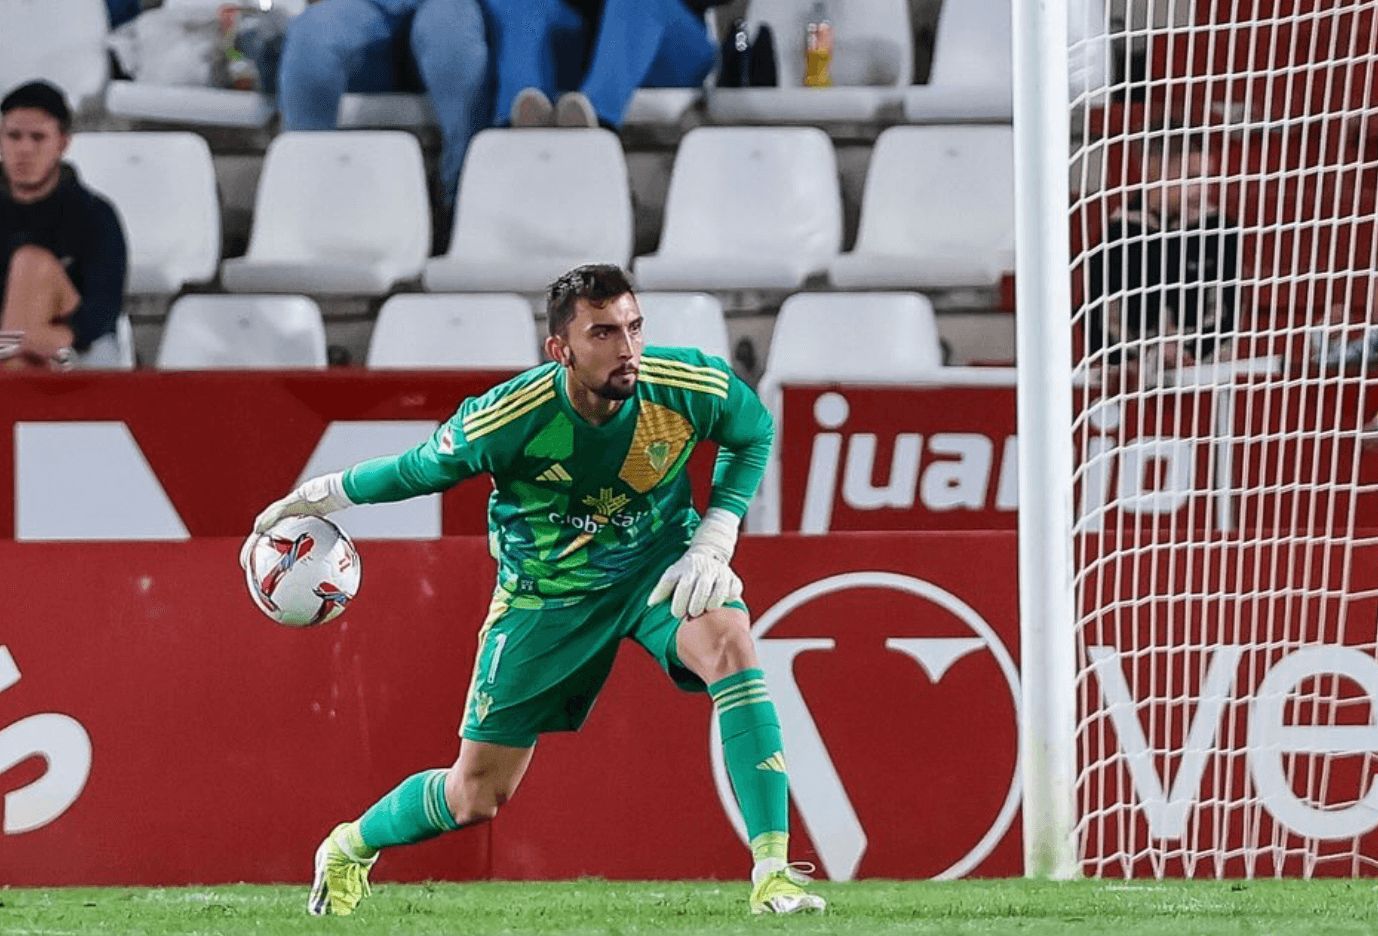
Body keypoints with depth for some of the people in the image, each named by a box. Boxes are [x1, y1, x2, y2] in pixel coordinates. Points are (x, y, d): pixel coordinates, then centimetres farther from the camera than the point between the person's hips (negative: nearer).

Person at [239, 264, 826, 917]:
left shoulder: (690, 387, -23)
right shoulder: (504, 420, -28)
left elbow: (754, 434, -1)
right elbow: (420, 470, -7)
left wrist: (713, 542, -11)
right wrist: (319, 497, 0)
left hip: (658, 562, 1)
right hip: (544, 590, -1)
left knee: (730, 641, -33)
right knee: (475, 797, 3)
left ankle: (772, 870, -31)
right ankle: (350, 849, 37)